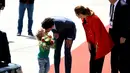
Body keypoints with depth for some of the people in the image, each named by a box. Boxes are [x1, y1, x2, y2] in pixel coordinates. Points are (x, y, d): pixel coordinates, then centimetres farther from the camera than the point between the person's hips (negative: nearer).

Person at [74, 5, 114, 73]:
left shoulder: (94, 19, -28)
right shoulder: (84, 19, -3)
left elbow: (98, 33, -22)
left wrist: (97, 45, -16)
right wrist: (88, 42, 3)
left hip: (101, 43, -7)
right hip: (92, 43, 8)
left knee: (98, 61, 0)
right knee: (92, 61, 9)